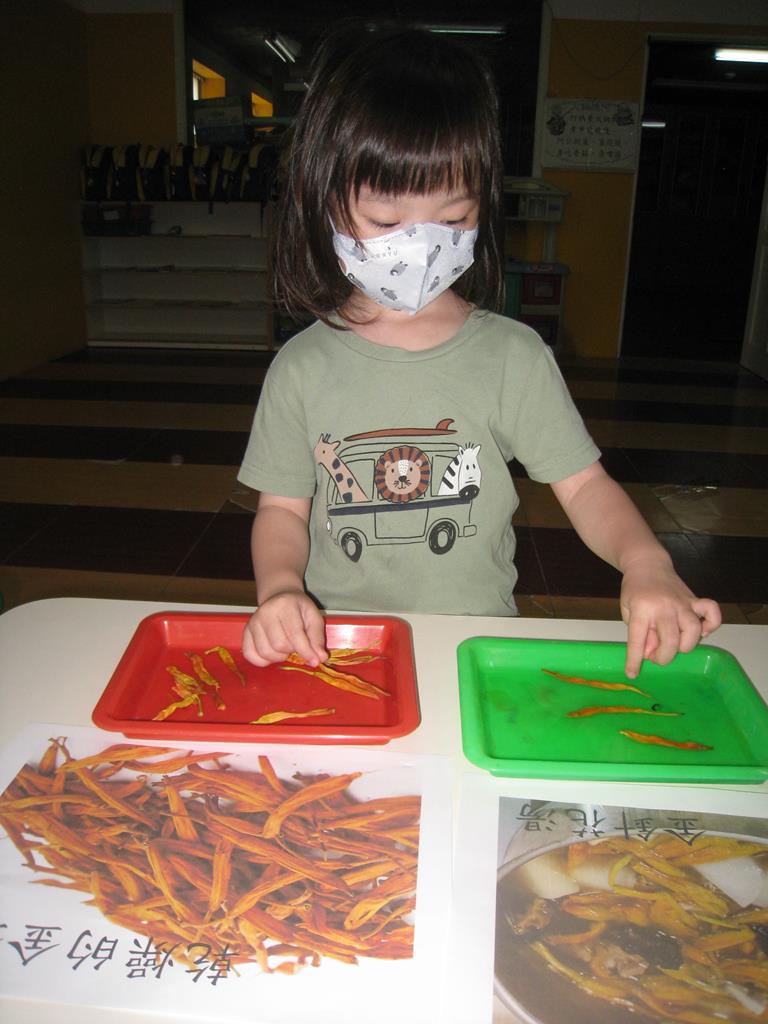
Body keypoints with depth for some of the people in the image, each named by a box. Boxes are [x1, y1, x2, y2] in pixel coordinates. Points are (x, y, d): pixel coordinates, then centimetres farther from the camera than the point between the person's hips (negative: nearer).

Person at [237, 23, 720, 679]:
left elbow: (584, 484, 2)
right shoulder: (303, 369, 0)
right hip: (332, 643, 1)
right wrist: (279, 585, -15)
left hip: (478, 642, 0)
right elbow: (284, 508, 5)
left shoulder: (513, 356, -1)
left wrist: (644, 560, -17)